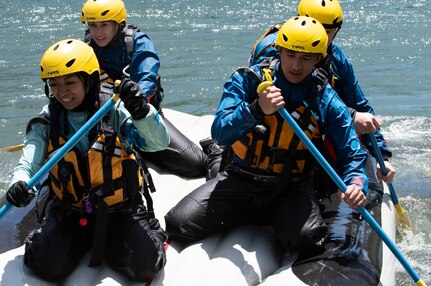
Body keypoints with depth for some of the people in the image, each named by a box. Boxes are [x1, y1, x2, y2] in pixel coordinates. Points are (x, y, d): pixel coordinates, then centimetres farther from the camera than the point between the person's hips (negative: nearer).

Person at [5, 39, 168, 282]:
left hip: (120, 209, -2)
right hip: (70, 213, 3)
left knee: (144, 266, -20)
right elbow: (28, 163, -11)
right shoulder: (47, 122, -1)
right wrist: (20, 183, -35)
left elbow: (160, 142, -20)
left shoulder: (114, 112, -10)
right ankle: (84, 241, 16)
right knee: (46, 266, -17)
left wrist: (142, 112, -40)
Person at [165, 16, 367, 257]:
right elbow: (220, 134, -17)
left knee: (307, 237, -31)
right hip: (240, 180, 1)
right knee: (179, 223, -15)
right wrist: (256, 110, -35)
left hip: (293, 186, 0)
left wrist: (356, 183, -25)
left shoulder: (326, 100, -4)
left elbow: (352, 155, -3)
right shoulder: (248, 80, -7)